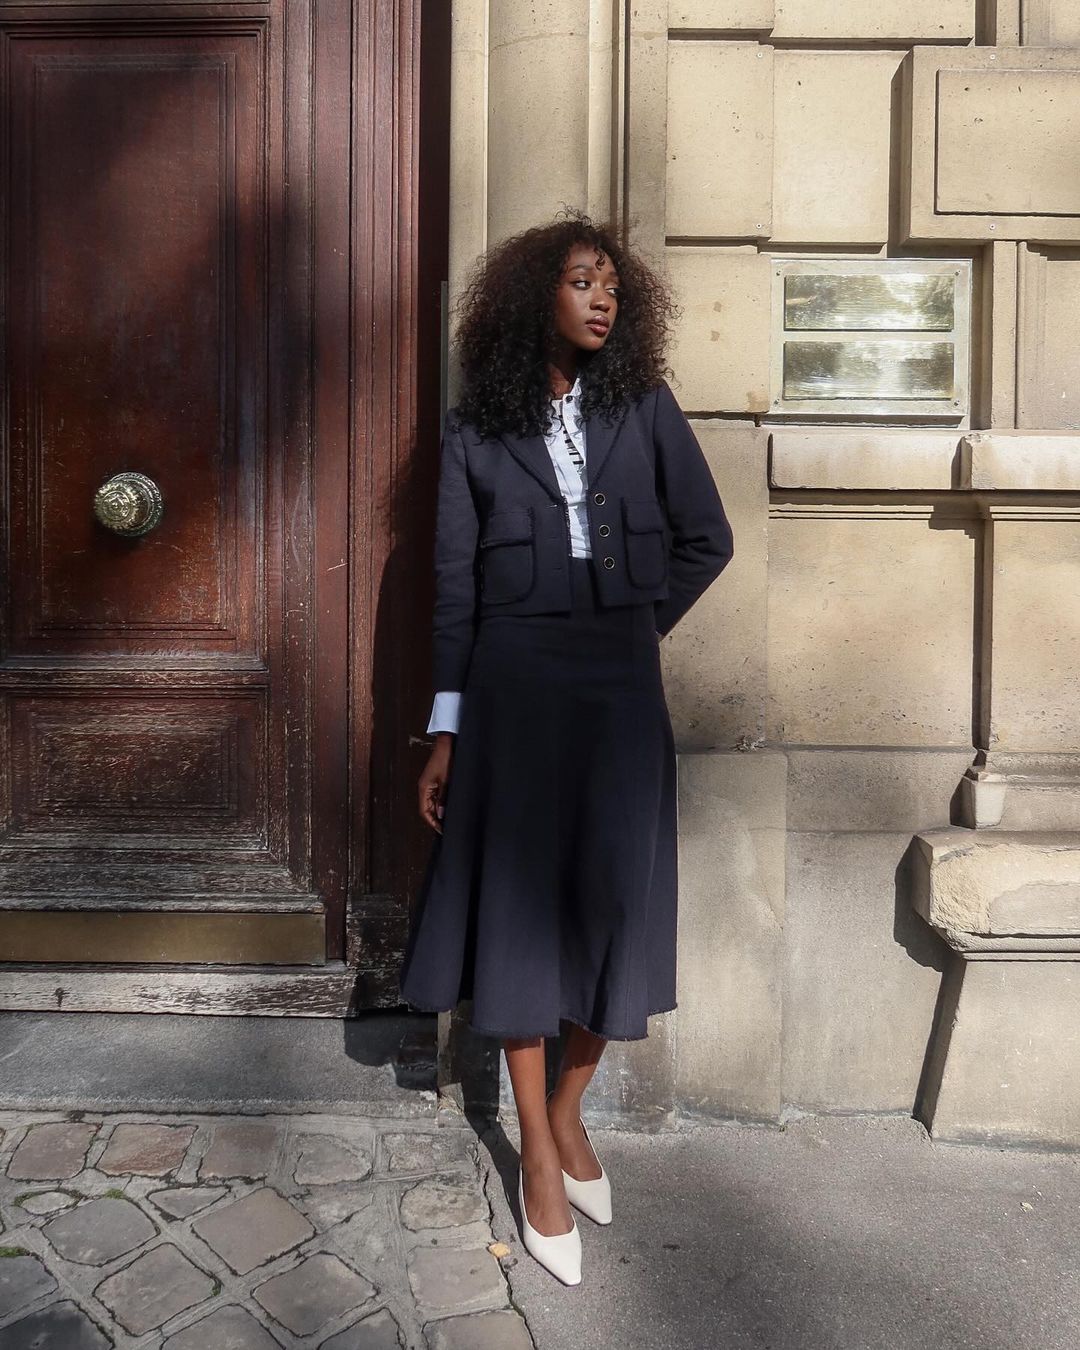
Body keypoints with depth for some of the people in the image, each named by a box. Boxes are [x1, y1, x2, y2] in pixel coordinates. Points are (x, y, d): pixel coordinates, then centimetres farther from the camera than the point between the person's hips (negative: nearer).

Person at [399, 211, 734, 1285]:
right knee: (522, 902, 3)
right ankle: (538, 1155, 19)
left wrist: (640, 624, 3)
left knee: (614, 896, 2)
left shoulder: (645, 409, 7)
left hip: (620, 683, 2)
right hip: (514, 681, -1)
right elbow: (454, 583, 2)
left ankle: (568, 1113, 27)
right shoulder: (475, 431, 3)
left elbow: (706, 540, 10)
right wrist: (445, 729, -1)